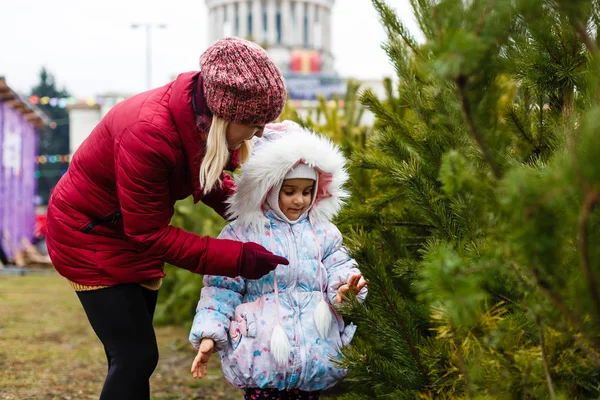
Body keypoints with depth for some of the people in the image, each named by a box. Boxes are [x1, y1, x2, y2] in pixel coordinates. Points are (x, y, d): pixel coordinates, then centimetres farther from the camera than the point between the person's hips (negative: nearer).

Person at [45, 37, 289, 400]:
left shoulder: (202, 115, -14)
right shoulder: (148, 134, -36)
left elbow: (209, 181, 5)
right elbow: (149, 234, -28)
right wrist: (237, 258, -30)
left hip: (137, 233, 8)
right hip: (90, 233, -7)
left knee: (132, 357, 12)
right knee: (136, 356, -11)